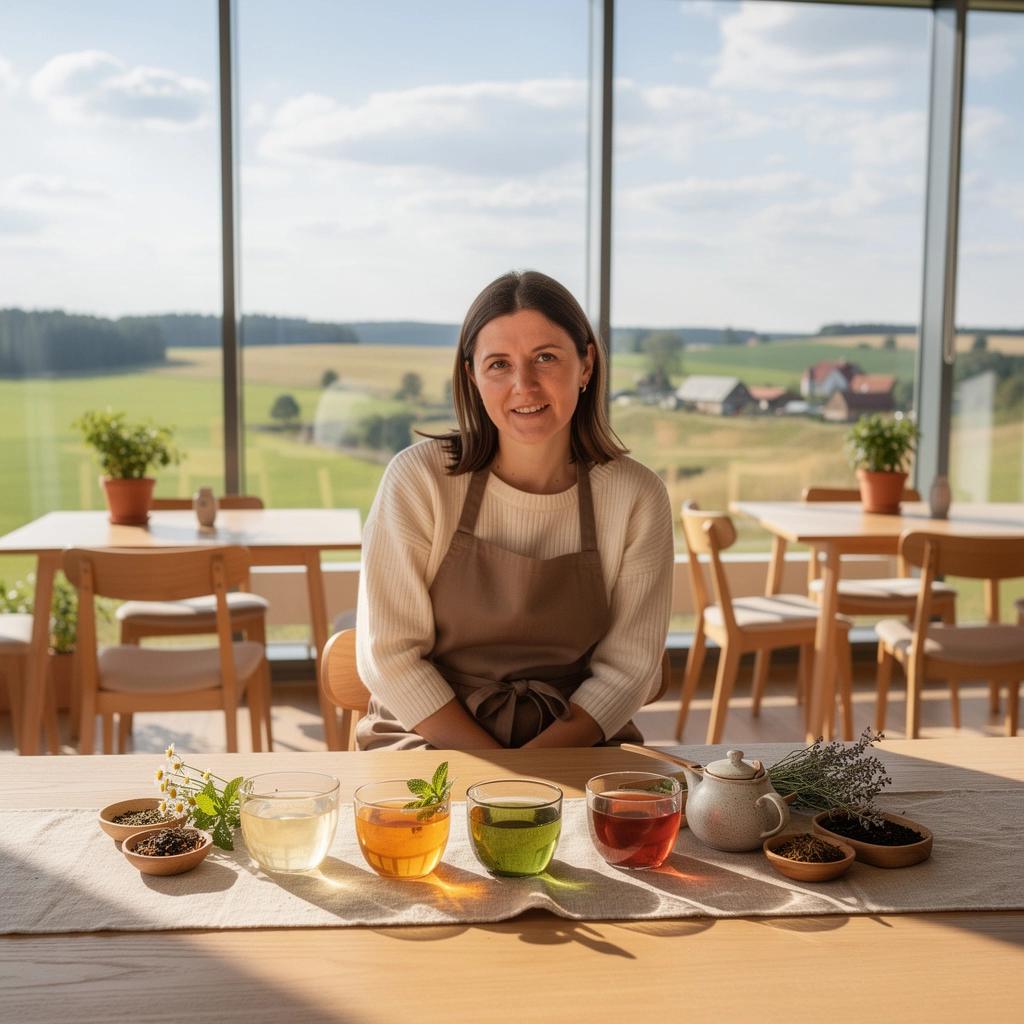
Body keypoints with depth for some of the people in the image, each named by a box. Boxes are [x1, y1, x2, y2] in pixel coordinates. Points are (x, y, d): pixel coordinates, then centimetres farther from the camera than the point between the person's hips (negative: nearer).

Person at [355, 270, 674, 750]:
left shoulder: (637, 496, -3)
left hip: (572, 747, 1)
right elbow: (389, 656, -7)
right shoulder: (418, 478, -8)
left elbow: (626, 668, -1)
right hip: (429, 739, 0)